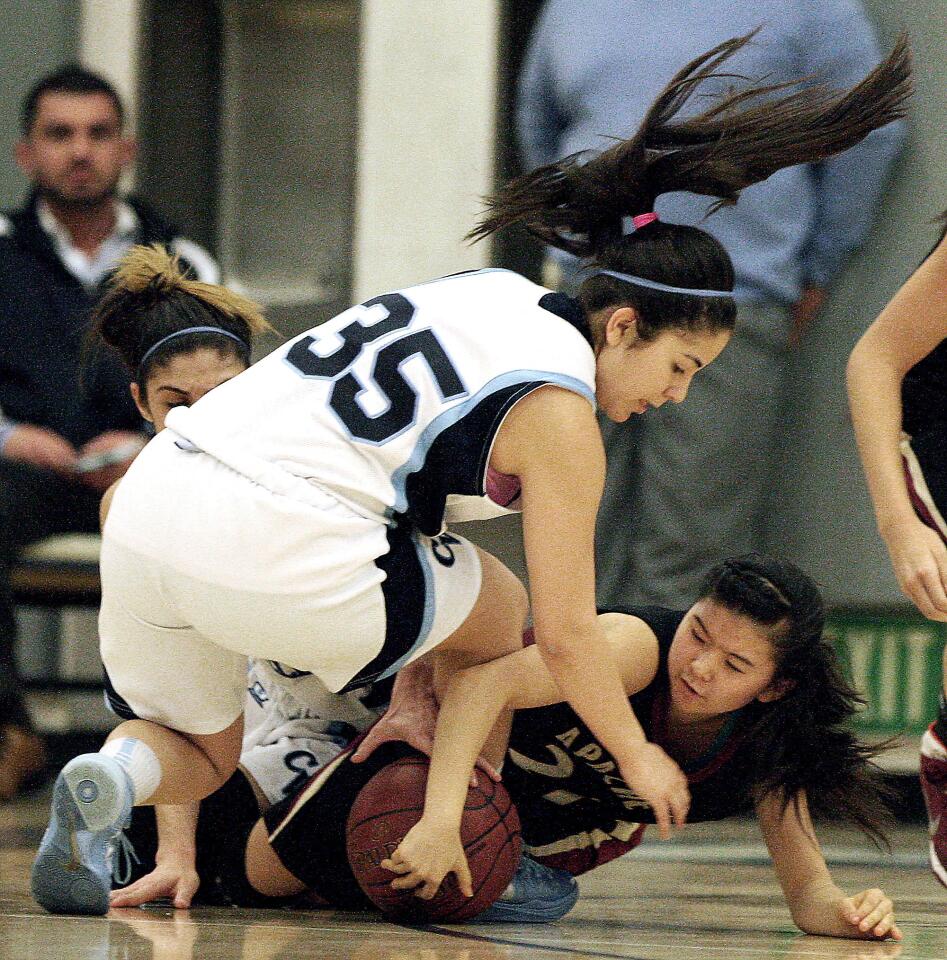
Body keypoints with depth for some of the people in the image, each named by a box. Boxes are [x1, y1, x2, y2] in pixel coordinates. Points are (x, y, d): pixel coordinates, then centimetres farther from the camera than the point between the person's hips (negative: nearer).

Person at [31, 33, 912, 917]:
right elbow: (563, 634, 0)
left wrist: (411, 678, 29)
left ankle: (112, 777, -4)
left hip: (152, 490, 7)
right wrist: (638, 757, 17)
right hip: (268, 549, -7)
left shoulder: (492, 294, 19)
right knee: (498, 612, 19)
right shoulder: (559, 416, -3)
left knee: (202, 756, 27)